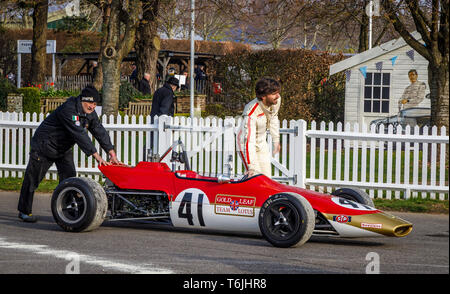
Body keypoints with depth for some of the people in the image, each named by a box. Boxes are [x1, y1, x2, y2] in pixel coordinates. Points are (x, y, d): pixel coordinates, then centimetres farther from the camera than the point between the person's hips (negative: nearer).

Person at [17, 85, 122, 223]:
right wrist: (97, 157, -39)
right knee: (33, 178, 1)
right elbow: (80, 135, -37)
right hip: (44, 146, -8)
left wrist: (113, 155, -13)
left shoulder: (90, 112, -5)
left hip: (64, 149, 8)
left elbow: (100, 132, -5)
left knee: (69, 177, -4)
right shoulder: (68, 110, -32)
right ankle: (24, 211, 12)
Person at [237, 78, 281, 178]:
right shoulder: (251, 114, -36)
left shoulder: (276, 100, -15)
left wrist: (276, 140, 19)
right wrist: (251, 167, -41)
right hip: (246, 145, -7)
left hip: (262, 143, 7)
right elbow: (249, 141, -38)